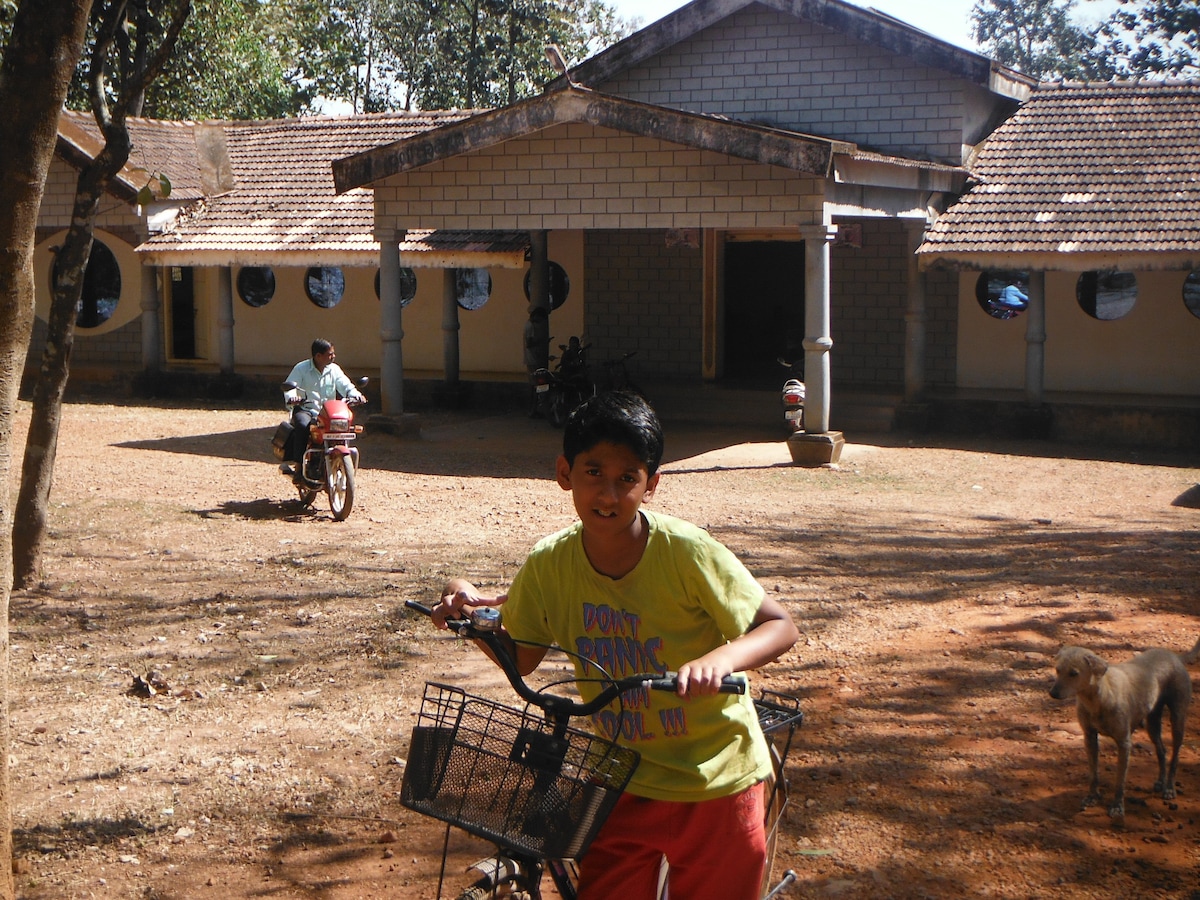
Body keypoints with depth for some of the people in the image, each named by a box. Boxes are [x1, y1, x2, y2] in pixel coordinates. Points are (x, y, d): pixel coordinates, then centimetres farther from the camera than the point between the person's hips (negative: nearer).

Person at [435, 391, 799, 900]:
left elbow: (780, 627, -17)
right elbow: (521, 658, 5)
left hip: (714, 781, -3)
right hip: (625, 785, 3)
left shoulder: (687, 552, -22)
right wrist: (473, 608, -13)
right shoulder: (548, 564, -10)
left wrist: (721, 658, -36)